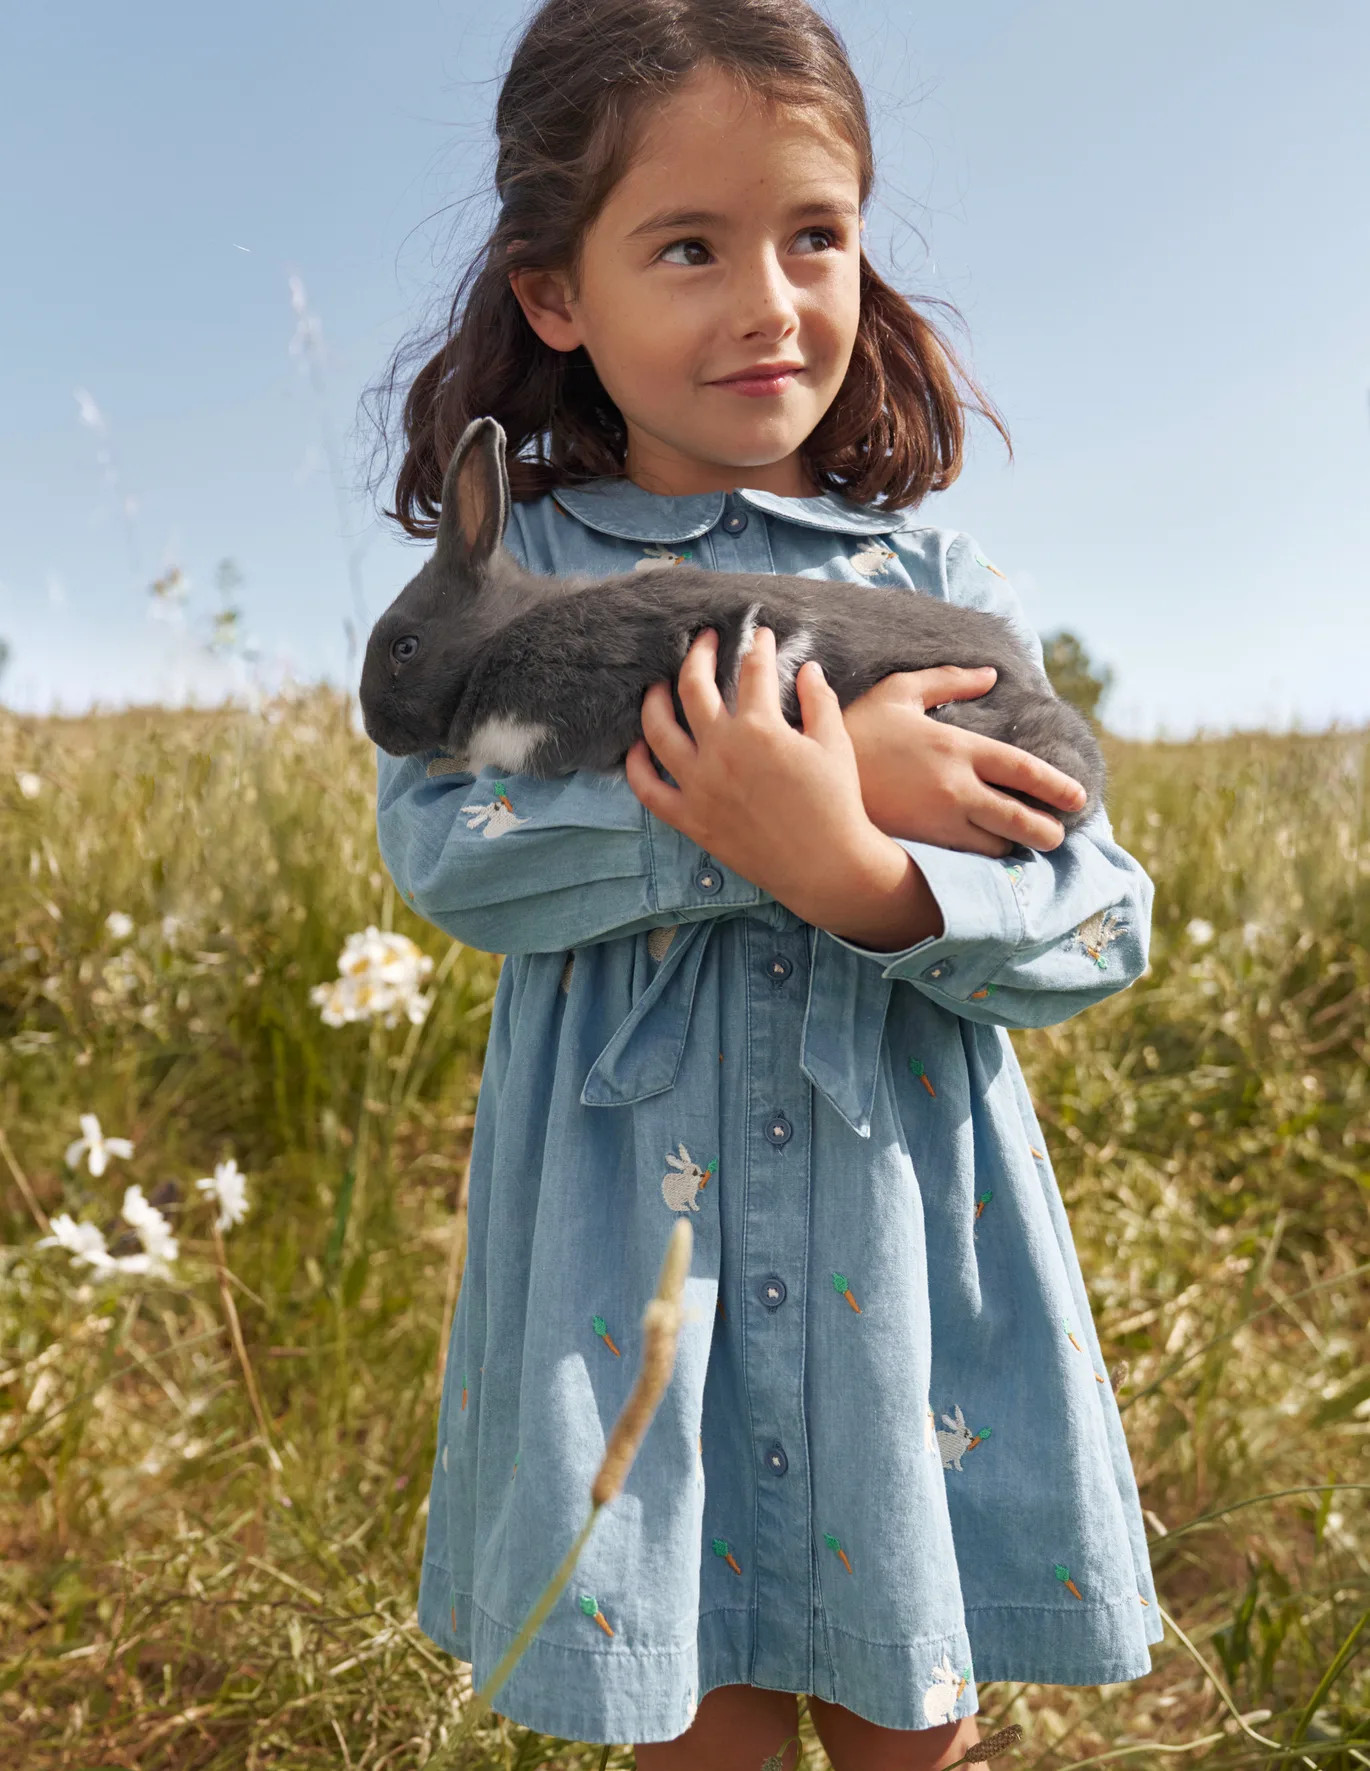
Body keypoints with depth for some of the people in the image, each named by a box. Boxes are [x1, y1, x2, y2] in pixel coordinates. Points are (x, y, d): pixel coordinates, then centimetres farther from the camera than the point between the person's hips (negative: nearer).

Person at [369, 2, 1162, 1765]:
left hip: (906, 1246, 1)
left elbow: (1093, 923, -6)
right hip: (630, 1247, -1)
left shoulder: (936, 578, 0)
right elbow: (440, 841, -17)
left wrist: (852, 866, -27)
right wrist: (829, 778, -23)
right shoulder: (510, 564, -1)